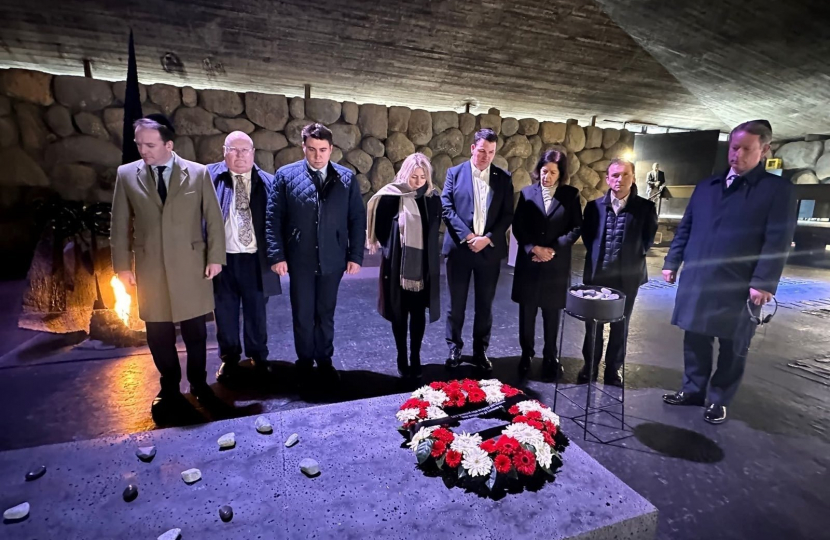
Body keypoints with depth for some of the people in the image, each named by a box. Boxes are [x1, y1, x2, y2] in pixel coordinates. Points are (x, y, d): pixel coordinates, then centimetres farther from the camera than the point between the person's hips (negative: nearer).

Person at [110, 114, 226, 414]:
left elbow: (214, 219, 0)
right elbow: (120, 225, 5)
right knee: (159, 333, 11)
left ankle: (198, 383, 29)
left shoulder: (198, 173, -3)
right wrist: (122, 265, 3)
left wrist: (215, 257, -3)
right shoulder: (126, 175, 1)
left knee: (195, 330, 10)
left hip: (191, 265, -1)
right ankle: (170, 387, 30)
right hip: (150, 268, 2)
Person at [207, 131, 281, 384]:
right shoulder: (210, 176, 2)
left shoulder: (267, 182, 4)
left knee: (256, 311, 13)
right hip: (222, 257, 0)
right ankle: (229, 358, 31)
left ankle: (258, 356, 31)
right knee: (225, 311, 12)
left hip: (255, 259, 0)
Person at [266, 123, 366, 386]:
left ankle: (324, 360, 31)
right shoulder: (286, 175, -1)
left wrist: (355, 255, -2)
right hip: (299, 260, -1)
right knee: (302, 315, 10)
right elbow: (273, 218, -2)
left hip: (332, 260, 1)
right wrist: (277, 255, -8)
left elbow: (357, 219, 2)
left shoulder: (347, 178, 2)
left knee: (326, 314, 14)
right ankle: (305, 362, 30)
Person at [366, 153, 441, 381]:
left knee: (418, 312, 8)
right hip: (398, 264, -2)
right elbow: (379, 226, 0)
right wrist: (387, 246, 1)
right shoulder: (391, 196, -8)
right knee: (399, 312, 7)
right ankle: (402, 358, 21)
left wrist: (427, 250, 8)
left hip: (424, 265, 2)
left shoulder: (432, 198, 0)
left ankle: (415, 358, 22)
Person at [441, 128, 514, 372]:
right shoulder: (455, 173, 3)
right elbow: (446, 208, -5)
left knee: (485, 305, 11)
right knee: (456, 304, 8)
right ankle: (454, 349, 25)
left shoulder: (504, 178, 6)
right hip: (460, 248, -1)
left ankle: (480, 351, 26)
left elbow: (508, 214, 2)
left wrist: (488, 238, -12)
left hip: (490, 250, 2)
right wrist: (468, 236, -14)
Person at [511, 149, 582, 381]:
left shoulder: (571, 195, 3)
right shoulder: (527, 193, 3)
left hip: (557, 264, 0)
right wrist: (534, 248, -14)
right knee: (527, 311, 8)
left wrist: (553, 249, -12)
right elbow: (517, 226, 0)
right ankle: (526, 353, 26)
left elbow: (576, 228, 0)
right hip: (529, 261, 1)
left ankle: (550, 357, 24)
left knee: (552, 313, 8)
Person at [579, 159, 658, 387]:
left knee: (620, 326, 12)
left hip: (627, 276, -1)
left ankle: (613, 369, 28)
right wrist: (596, 256, 3)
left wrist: (632, 257, 1)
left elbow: (647, 240, 2)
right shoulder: (594, 206, -1)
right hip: (596, 274, 1)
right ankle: (590, 366, 28)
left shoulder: (645, 208, -5)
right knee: (592, 323, 11)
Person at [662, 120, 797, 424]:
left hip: (738, 287, -3)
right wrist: (672, 262, 8)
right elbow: (685, 228, 14)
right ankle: (693, 390, 27)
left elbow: (778, 241, -8)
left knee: (732, 347, 9)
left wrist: (763, 282, -16)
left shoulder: (778, 190, 0)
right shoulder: (706, 186, 13)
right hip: (696, 281, 4)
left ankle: (719, 400, 24)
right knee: (695, 340, 11)